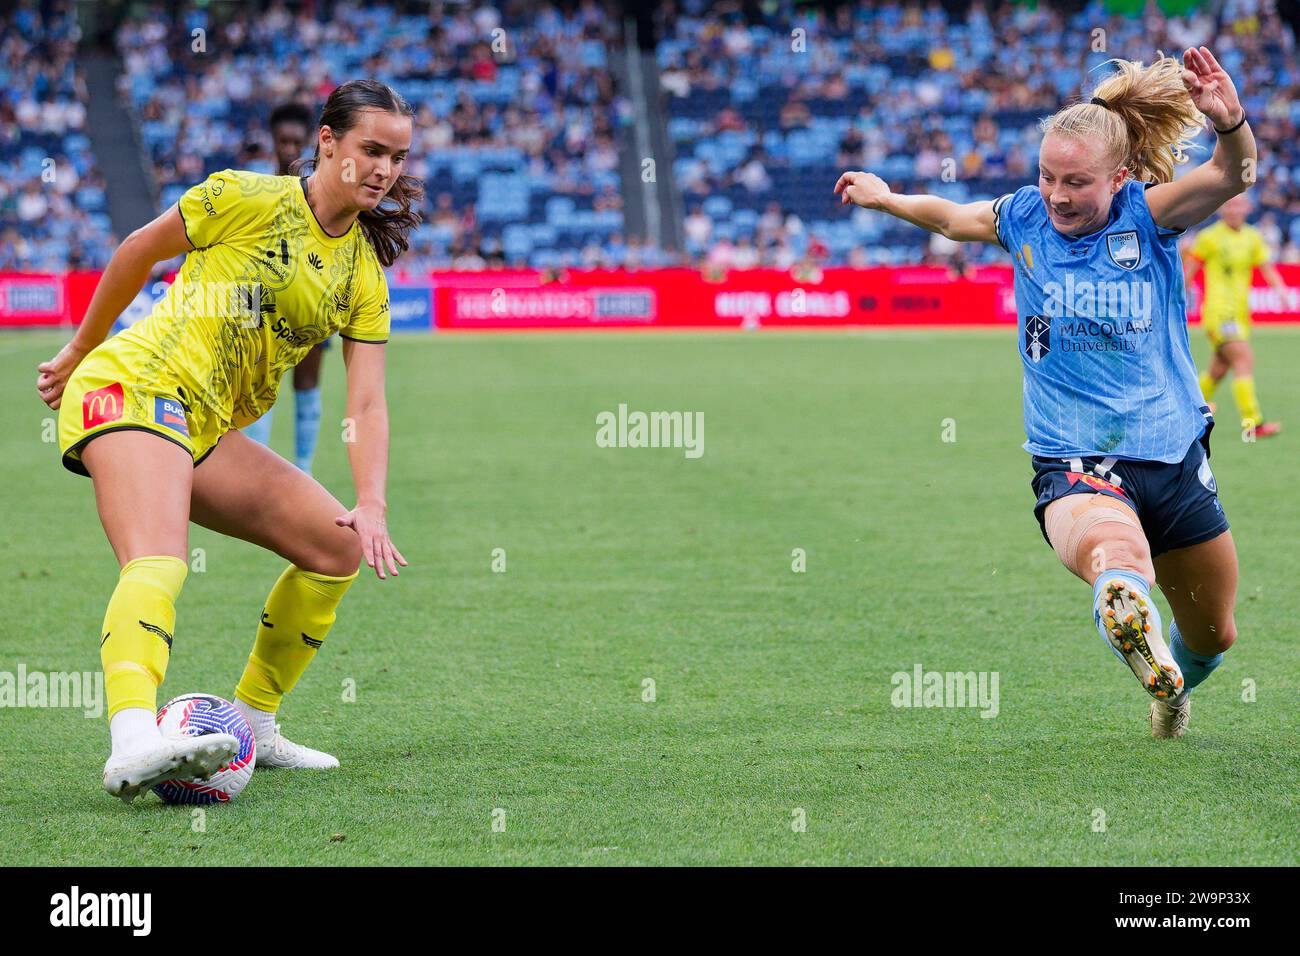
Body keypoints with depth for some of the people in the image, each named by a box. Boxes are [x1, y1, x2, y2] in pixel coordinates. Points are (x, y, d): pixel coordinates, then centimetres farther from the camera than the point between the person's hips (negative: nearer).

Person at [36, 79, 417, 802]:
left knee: (339, 548, 6)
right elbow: (142, 250, 5)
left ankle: (253, 724, 17)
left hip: (204, 430, 8)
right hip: (134, 387, -8)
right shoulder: (249, 198, -6)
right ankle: (134, 742, -56)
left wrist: (372, 507, -11)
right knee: (160, 563, -33)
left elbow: (367, 403, 4)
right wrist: (78, 351, 13)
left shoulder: (366, 275, 11)